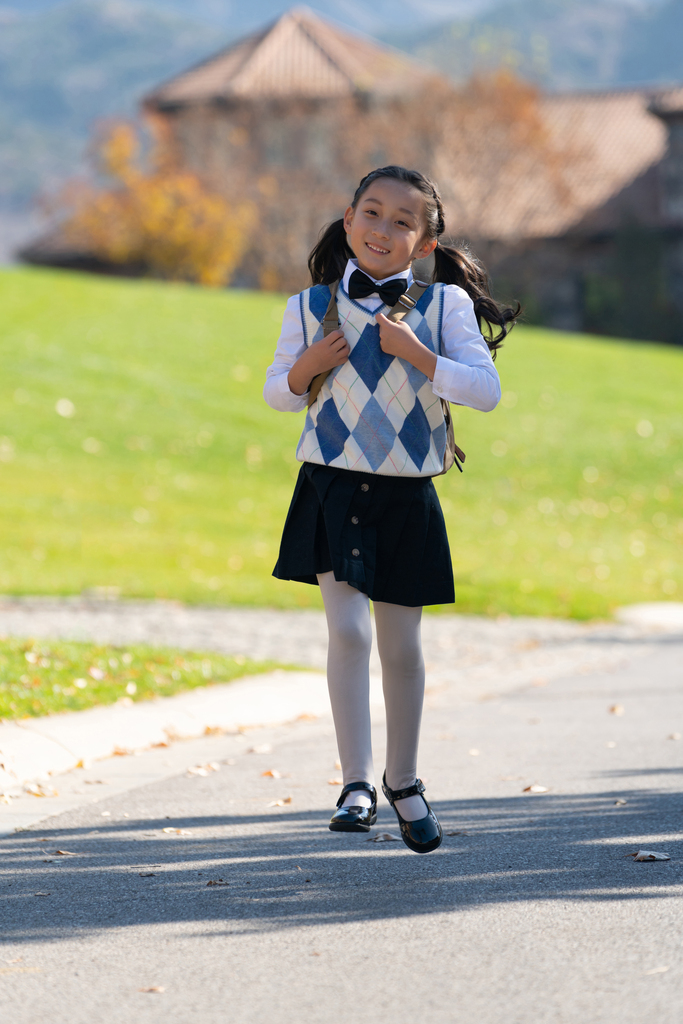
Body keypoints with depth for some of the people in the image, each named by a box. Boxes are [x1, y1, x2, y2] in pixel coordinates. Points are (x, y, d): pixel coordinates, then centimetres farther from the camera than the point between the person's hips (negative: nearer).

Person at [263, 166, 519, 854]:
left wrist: (417, 354, -19)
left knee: (401, 644, 9)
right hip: (332, 487, 0)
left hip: (406, 494, 0)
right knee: (348, 629, -13)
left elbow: (486, 391, -9)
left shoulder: (443, 305, -2)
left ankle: (403, 781, 28)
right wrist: (306, 367, -9)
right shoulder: (311, 307, 1)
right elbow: (277, 394, 12)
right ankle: (357, 785, -6)